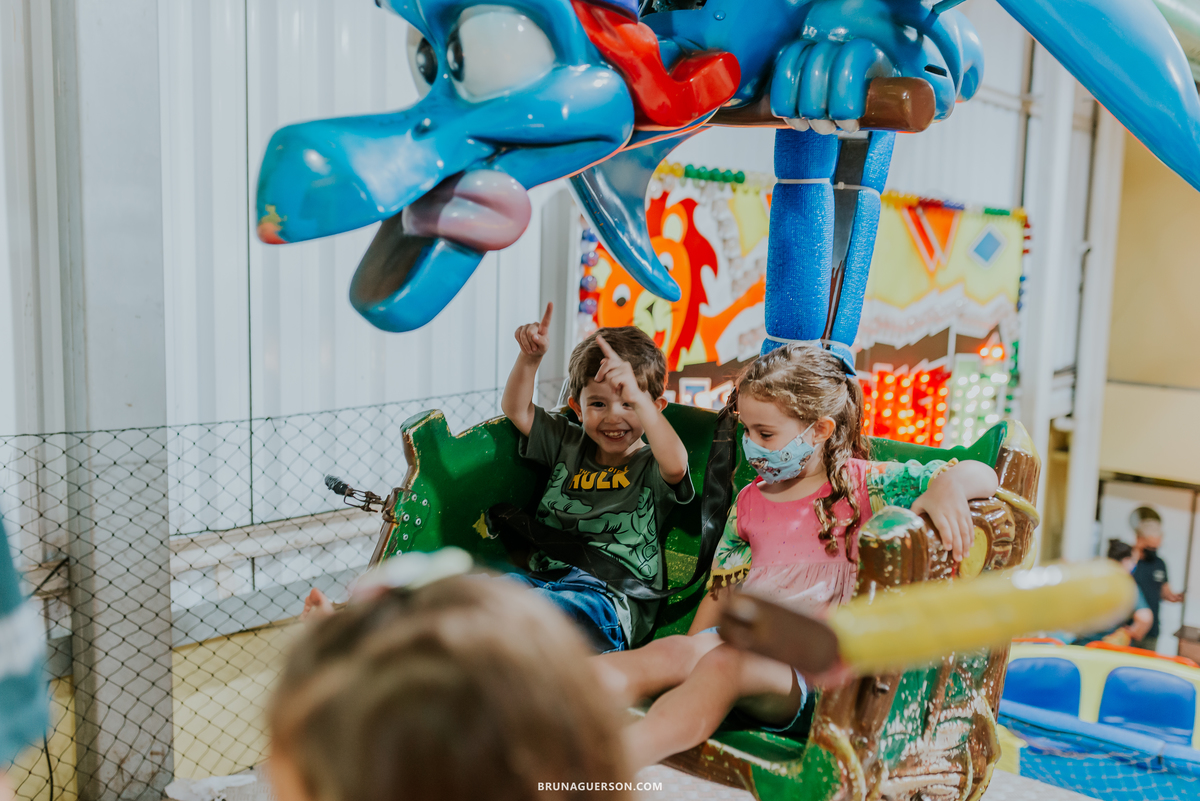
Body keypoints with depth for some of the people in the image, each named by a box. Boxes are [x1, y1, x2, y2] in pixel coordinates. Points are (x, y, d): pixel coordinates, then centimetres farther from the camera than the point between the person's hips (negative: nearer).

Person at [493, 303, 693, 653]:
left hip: (613, 597, -6)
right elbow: (516, 408, 21)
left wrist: (635, 397, -34)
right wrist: (530, 357, 3)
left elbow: (675, 464, -23)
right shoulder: (567, 445, 20)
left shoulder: (650, 466, 2)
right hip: (543, 577, 6)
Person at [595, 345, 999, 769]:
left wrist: (948, 487, -27)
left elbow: (981, 475, -4)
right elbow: (720, 590, 21)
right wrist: (687, 657, 10)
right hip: (742, 640, 5)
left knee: (725, 664, -35)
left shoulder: (865, 484, 3)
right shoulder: (748, 502, 19)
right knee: (669, 651, -29)